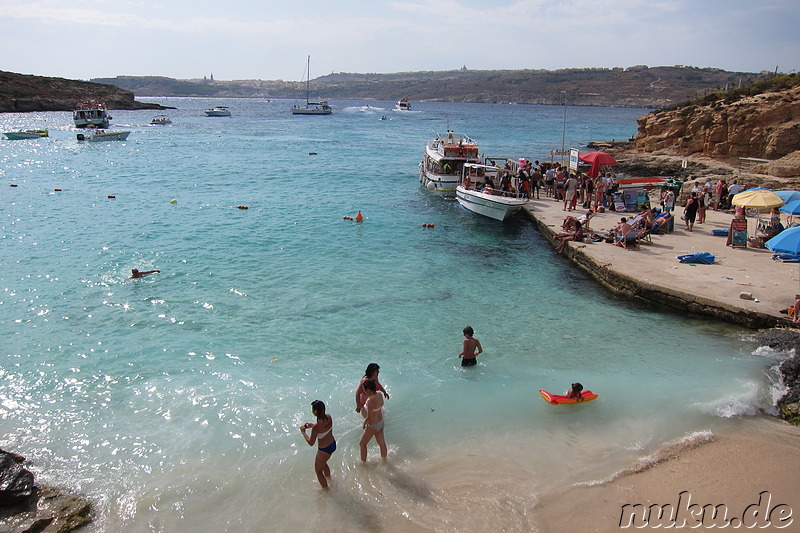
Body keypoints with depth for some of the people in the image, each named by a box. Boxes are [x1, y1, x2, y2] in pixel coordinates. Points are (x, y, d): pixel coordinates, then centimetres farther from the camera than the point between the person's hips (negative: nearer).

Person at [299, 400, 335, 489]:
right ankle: (329, 479, 58)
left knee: (318, 471, 19)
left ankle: (326, 489, 34)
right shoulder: (329, 417, -11)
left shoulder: (316, 427, -33)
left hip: (324, 450, -8)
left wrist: (303, 432, -7)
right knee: (323, 463, 36)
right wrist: (312, 425, 6)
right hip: (333, 444, 8)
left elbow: (311, 443, -19)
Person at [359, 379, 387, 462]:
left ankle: (363, 462, 28)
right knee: (381, 442, 25)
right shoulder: (379, 394, -8)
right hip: (381, 422, 8)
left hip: (373, 426, -7)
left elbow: (369, 417, -28)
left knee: (362, 444, 15)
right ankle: (384, 459, 44)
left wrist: (364, 423, -9)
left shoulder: (370, 400, -33)